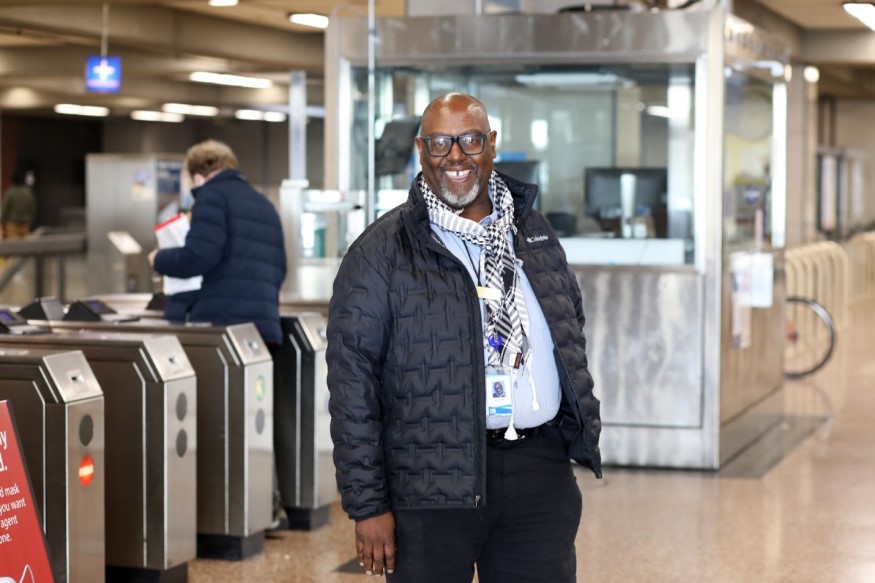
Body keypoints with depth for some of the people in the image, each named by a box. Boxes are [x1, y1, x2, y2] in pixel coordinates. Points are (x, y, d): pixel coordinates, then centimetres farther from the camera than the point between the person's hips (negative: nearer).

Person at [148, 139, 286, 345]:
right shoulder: (264, 204, 23)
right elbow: (279, 268, 25)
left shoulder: (213, 195, -1)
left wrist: (160, 259, 5)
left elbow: (199, 257, -13)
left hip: (217, 323, -7)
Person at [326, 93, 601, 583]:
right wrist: (368, 505, -10)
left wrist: (585, 432, 13)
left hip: (541, 473, 4)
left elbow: (573, 333, 21)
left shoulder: (535, 234, 12)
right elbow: (353, 382, -7)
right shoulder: (383, 251, -4)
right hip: (432, 484, -4)